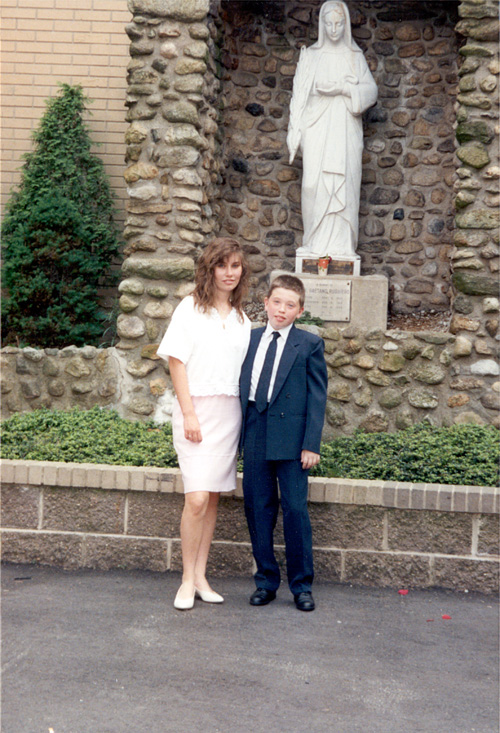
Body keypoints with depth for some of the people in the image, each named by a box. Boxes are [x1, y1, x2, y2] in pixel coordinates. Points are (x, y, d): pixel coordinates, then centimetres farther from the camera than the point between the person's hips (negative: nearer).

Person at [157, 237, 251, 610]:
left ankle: (201, 575, 16)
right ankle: (188, 580, 3)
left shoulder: (241, 319, 14)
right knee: (196, 499, -11)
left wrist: (243, 415, 7)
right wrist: (189, 413, -12)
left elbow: (244, 370, 16)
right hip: (197, 409, -5)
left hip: (230, 412, 5)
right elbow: (177, 361, -5)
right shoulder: (191, 308, 0)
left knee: (213, 498, 7)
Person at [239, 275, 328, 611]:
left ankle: (302, 585, 14)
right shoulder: (250, 339, 12)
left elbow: (317, 396, -2)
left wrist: (312, 444, -8)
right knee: (258, 510, 8)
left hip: (290, 439, -3)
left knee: (296, 510, 0)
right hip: (254, 436, 4)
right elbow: (242, 386, 14)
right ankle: (266, 581, 22)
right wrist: (239, 431, 7)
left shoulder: (310, 344, 1)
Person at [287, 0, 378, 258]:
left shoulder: (355, 57, 11)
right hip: (317, 128, 0)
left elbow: (371, 91, 3)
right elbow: (299, 95, 8)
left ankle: (341, 245, -3)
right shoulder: (310, 56, 10)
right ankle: (316, 244, -2)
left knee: (344, 183, -6)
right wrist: (295, 131, 0)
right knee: (314, 183, -9)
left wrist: (343, 88, -12)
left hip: (345, 130, 0)